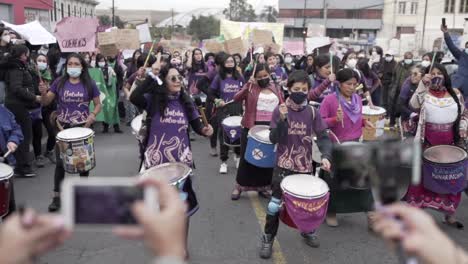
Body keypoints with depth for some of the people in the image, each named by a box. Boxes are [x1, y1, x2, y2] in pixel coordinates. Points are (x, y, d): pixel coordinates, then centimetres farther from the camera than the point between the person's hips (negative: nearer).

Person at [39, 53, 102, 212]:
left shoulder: (89, 84, -2)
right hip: (63, 127, 0)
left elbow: (98, 105, 3)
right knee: (60, 162, -1)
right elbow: (46, 102, 0)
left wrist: (92, 115, -17)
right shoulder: (59, 83, 0)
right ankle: (57, 196, 10)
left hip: (83, 127, 0)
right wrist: (43, 93, -22)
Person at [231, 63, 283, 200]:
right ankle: (239, 186, 18)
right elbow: (236, 98, -18)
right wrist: (247, 86, -31)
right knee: (247, 157, 3)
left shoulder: (276, 88, 9)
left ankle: (263, 186, 26)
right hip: (252, 127, -3)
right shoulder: (251, 87, -2)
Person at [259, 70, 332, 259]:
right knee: (275, 203, -1)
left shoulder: (312, 112, -2)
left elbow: (323, 137, -3)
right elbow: (273, 139, -13)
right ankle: (268, 238, 17)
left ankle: (308, 231, 43)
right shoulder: (280, 110, -8)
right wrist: (282, 119, -28)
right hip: (283, 165, -2)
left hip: (305, 166, 3)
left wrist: (325, 155, -21)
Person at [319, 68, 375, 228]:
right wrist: (335, 119, -29)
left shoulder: (358, 99, 5)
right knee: (334, 182, 9)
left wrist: (364, 122, 0)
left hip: (355, 144, 5)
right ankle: (331, 212, 27)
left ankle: (370, 211, 16)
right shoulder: (329, 100, -14)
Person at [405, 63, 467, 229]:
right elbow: (413, 105, -23)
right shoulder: (424, 93, -2)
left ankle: (449, 214, 28)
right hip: (428, 143, -3)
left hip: (450, 143, 3)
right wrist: (423, 84, -27)